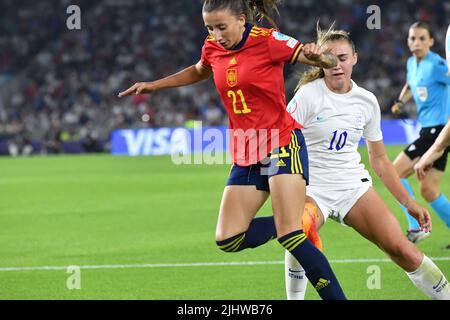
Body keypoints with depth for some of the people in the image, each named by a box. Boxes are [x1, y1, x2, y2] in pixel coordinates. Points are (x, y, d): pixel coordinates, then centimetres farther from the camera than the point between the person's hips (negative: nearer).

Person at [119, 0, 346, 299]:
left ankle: (337, 297, -13)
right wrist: (153, 85, 27)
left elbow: (330, 61, -11)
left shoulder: (267, 40, -13)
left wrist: (318, 55, -35)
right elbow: (199, 72, 29)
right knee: (228, 240, -3)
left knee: (289, 235, -20)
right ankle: (291, 222, 19)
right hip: (245, 155, 7)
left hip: (282, 144, -7)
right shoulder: (213, 47, 4)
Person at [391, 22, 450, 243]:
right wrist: (401, 101, 15)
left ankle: (415, 228, -7)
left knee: (396, 172, -10)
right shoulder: (411, 63, 12)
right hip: (428, 129, 9)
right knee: (428, 190, 9)